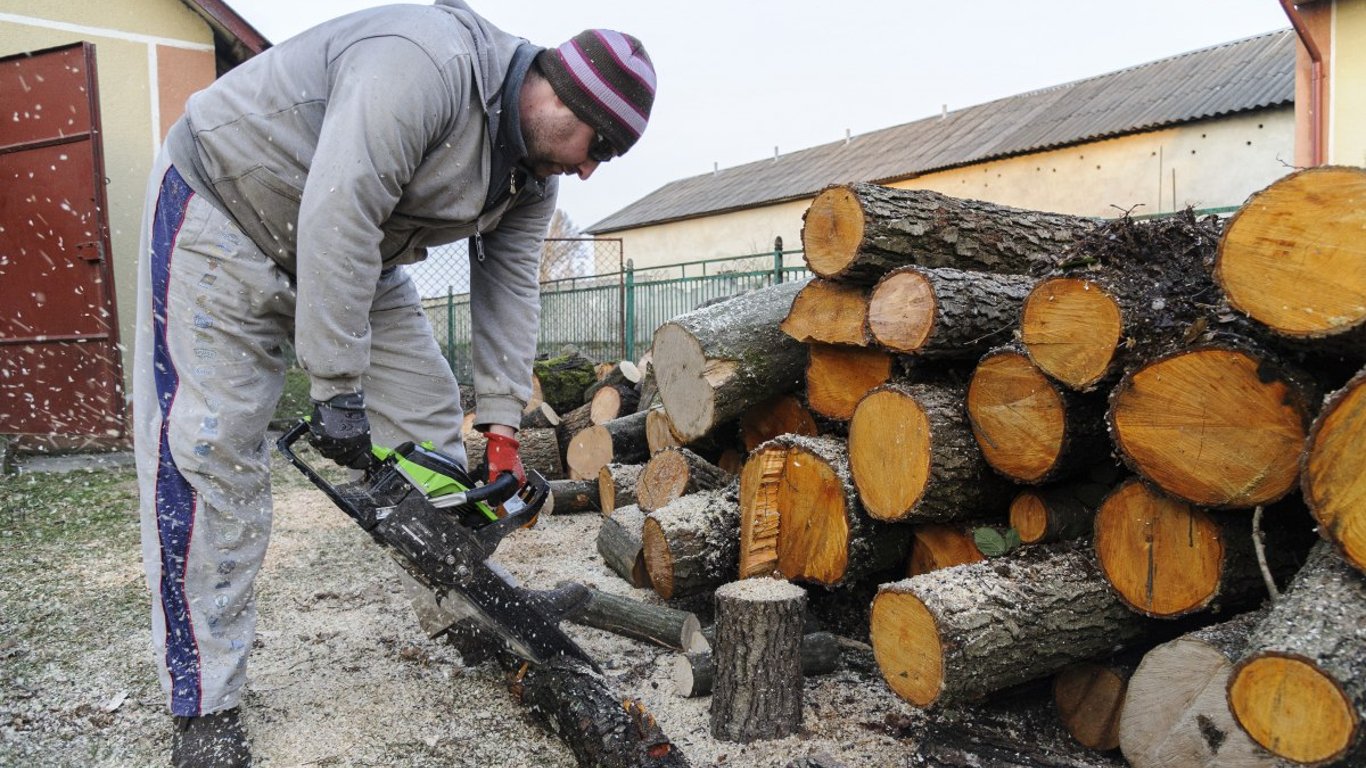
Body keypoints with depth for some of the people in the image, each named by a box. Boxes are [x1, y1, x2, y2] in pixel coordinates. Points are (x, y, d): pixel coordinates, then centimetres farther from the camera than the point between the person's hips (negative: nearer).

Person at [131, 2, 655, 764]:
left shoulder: (533, 170, -3)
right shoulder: (429, 63, -31)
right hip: (228, 211, -8)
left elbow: (509, 289, -3)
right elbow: (338, 219, -36)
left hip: (358, 254, 8)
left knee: (430, 423, 3)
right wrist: (339, 390, -31)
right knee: (210, 452, -11)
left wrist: (502, 426, -10)